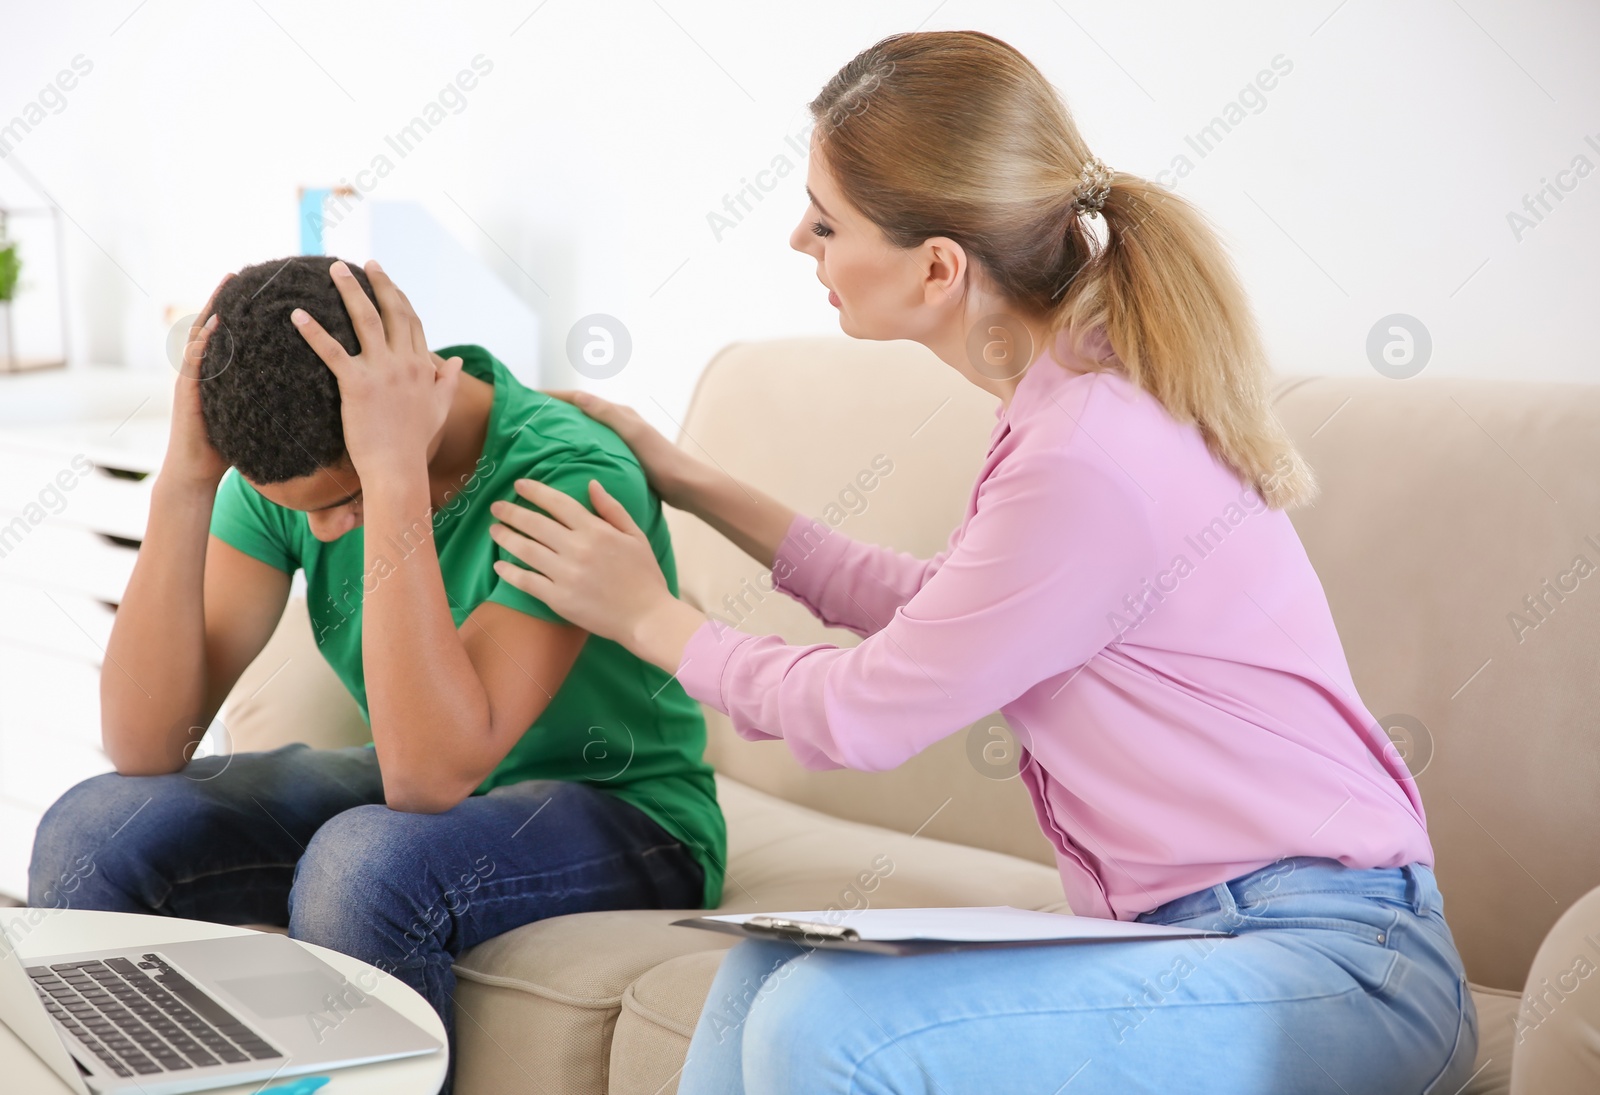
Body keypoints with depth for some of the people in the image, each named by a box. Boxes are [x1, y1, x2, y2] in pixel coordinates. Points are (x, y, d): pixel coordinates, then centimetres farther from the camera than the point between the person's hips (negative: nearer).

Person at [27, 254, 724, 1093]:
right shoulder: (285, 471, -10)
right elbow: (144, 748, -16)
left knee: (364, 866, -35)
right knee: (90, 834, -13)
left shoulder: (571, 476, -28)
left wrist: (394, 473, -39)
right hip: (415, 793, 6)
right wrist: (185, 476, -26)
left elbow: (431, 777, -36)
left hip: (618, 816, -5)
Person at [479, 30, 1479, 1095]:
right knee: (772, 970, -1)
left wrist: (652, 618, 8)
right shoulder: (1083, 396, 6)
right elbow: (941, 612, 20)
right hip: (1202, 928, 9)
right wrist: (698, 487, 25)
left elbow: (861, 716, -10)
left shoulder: (1090, 461, -23)